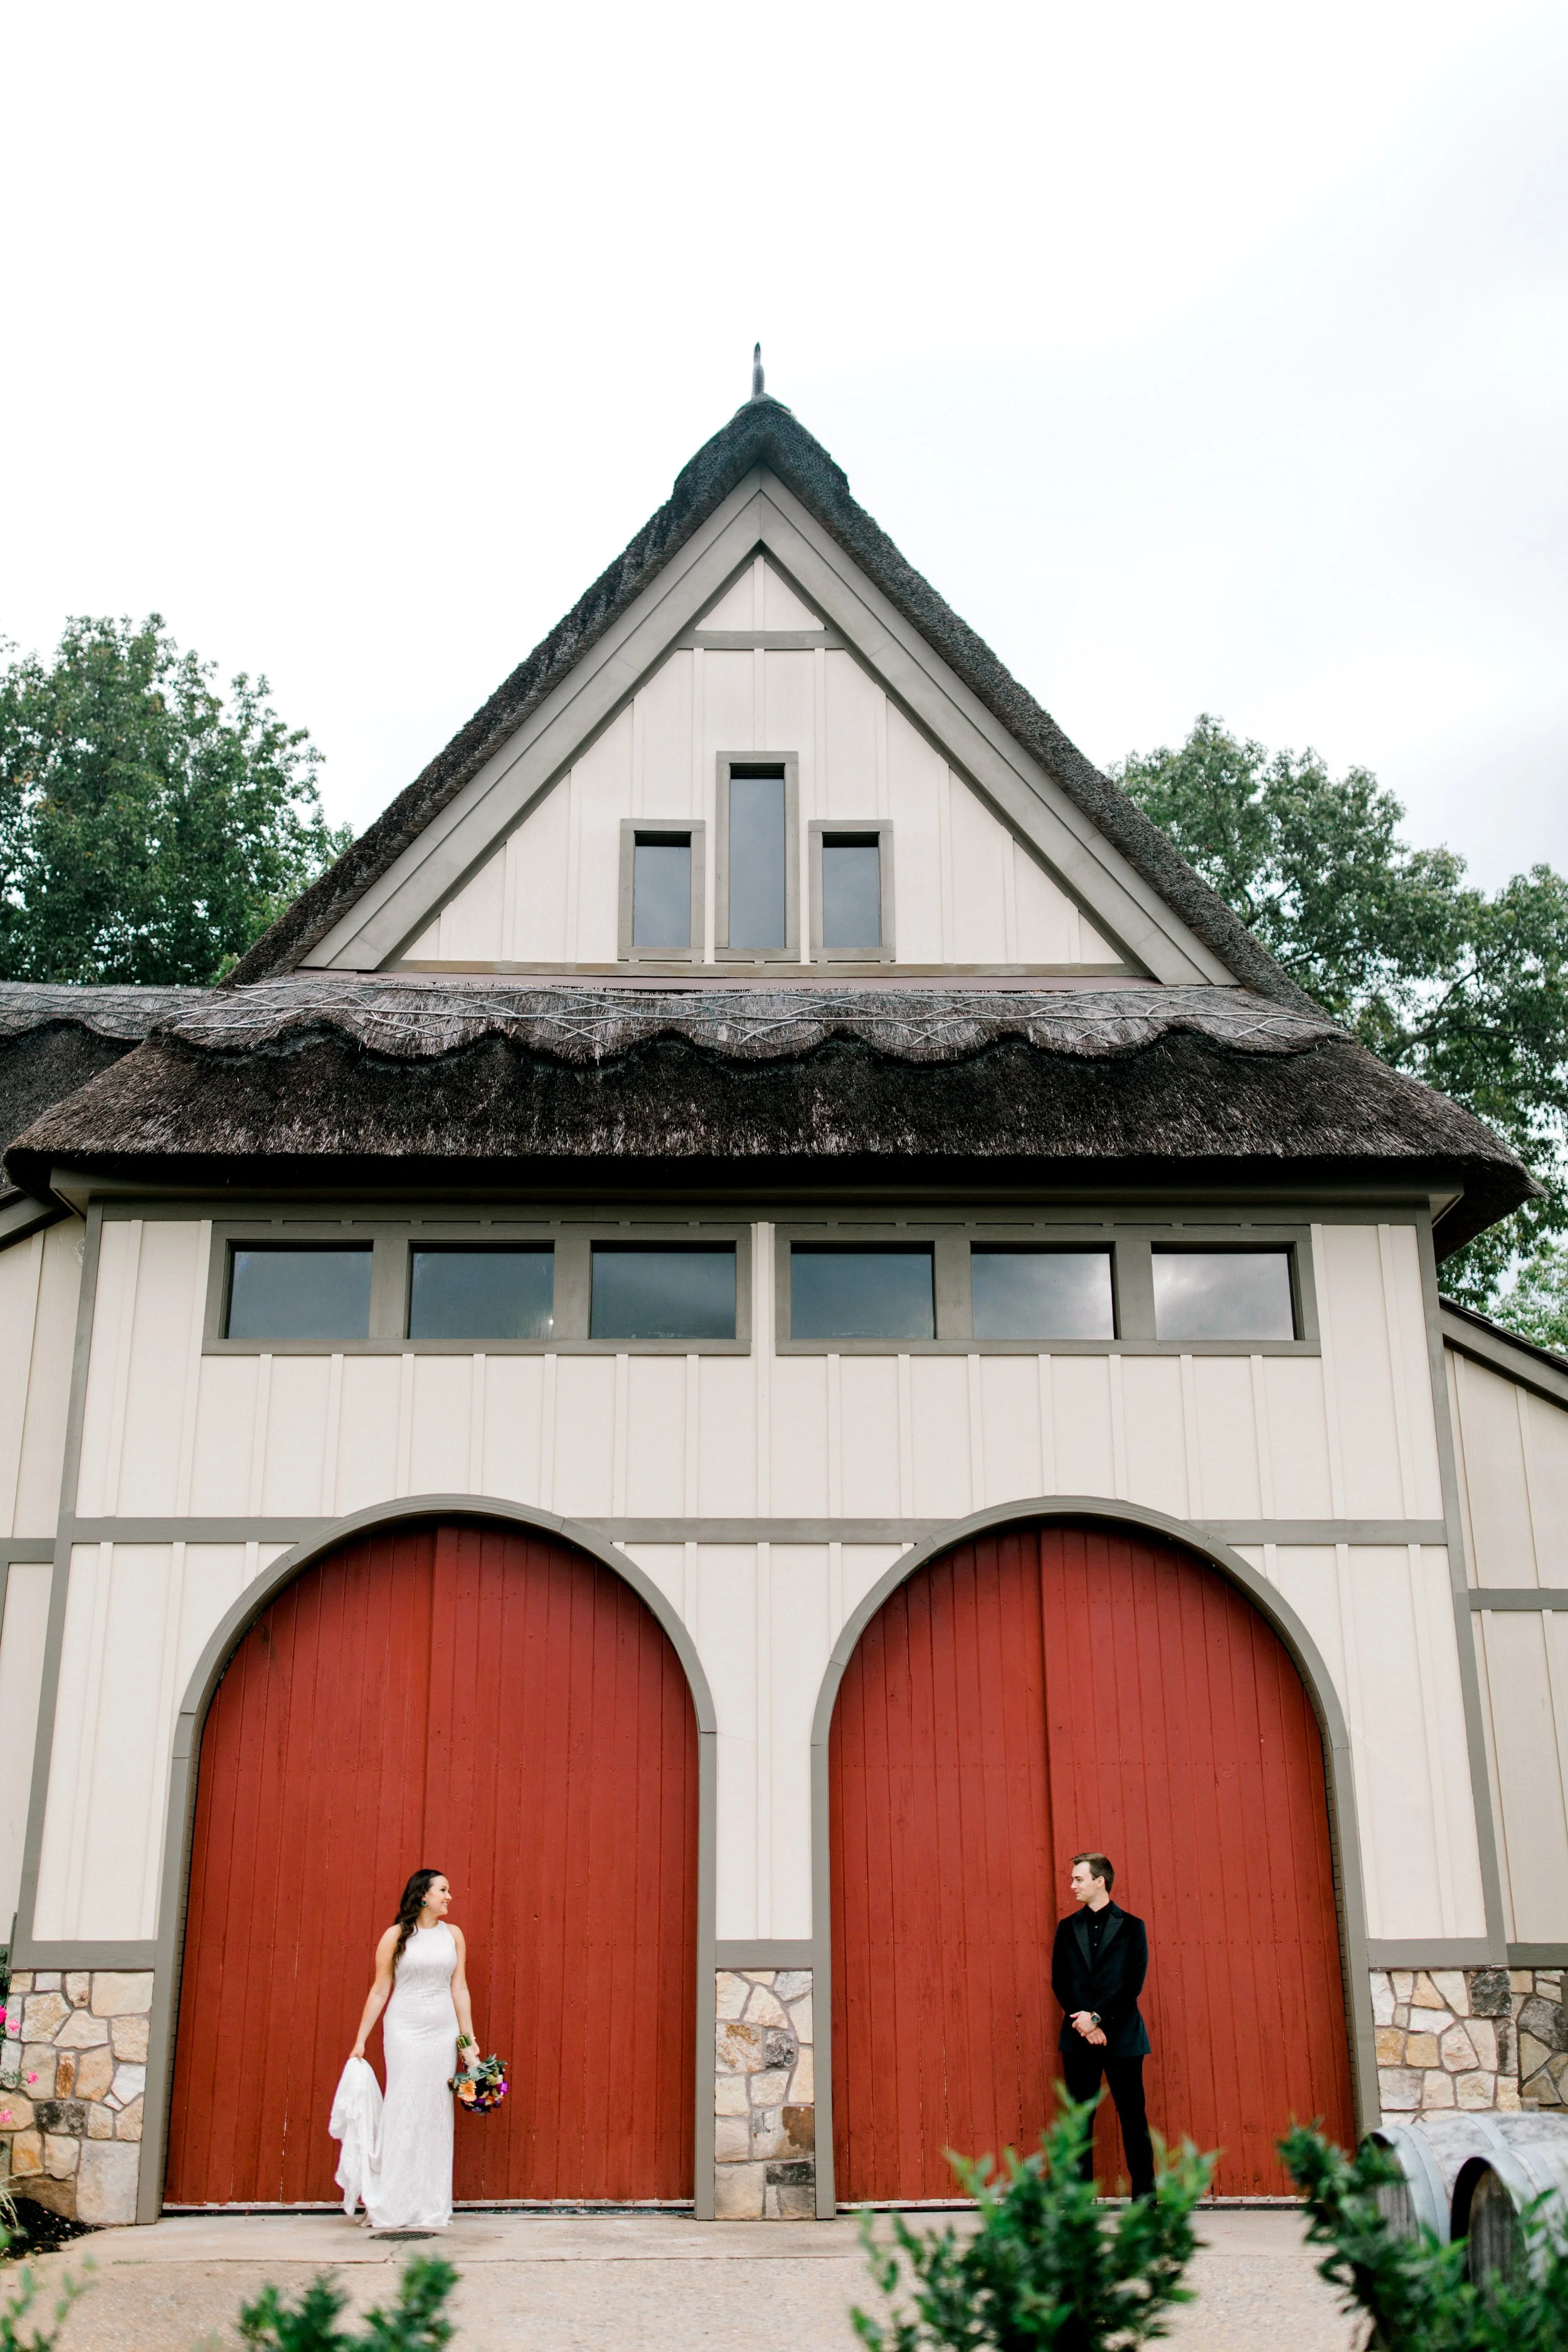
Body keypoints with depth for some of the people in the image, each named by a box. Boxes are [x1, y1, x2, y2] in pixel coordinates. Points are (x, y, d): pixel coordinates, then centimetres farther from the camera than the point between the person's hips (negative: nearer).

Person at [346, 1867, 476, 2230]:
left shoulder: (453, 1934, 9)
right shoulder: (396, 1936, -1)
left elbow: (460, 1988, 9)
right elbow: (380, 1990, 2)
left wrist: (469, 2037, 6)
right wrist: (361, 2039, 1)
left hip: (444, 2031, 3)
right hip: (405, 2029, -3)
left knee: (437, 2114, 2)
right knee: (403, 2110, -5)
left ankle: (430, 2207, 9)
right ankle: (390, 2207, 3)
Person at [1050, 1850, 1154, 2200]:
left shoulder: (1131, 1927, 4)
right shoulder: (1067, 1928, 13)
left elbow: (1133, 1983, -5)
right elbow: (1059, 1981, 5)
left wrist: (1097, 2017, -13)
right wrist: (1083, 2021, -9)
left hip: (1122, 2036, -3)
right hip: (1079, 2037, 3)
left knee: (1133, 2117, -1)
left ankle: (1145, 2194, 5)